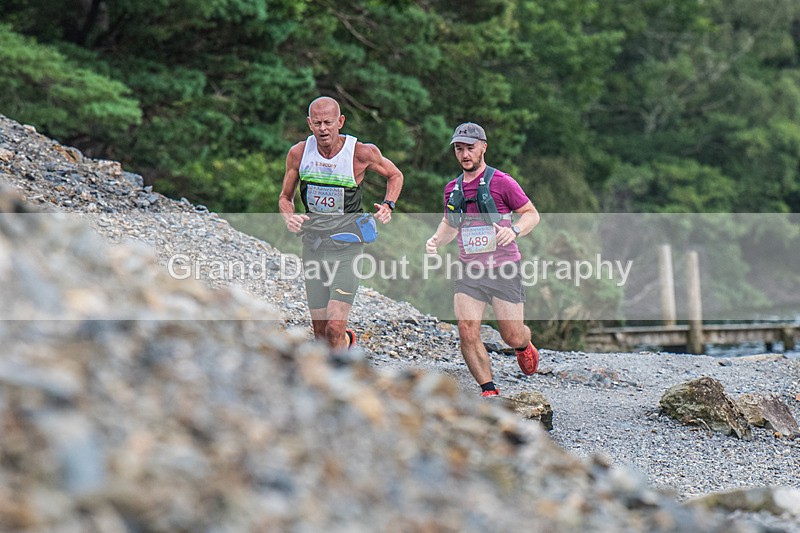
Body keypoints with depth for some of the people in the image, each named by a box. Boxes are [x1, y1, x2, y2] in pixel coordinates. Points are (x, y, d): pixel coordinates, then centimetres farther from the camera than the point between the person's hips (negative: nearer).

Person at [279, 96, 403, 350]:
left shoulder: (362, 153, -11)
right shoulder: (298, 153, -4)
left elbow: (395, 175, 9)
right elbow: (285, 198, 10)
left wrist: (388, 205, -8)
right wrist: (289, 217, -12)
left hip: (347, 247, -3)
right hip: (312, 246, 3)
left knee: (335, 328, -18)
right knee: (320, 332, 8)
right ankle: (347, 341, 42)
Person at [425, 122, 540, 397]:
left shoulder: (501, 182, -6)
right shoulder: (452, 189, 9)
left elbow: (532, 214, 0)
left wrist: (514, 230, -19)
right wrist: (436, 240, 4)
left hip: (504, 270, -4)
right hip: (469, 271, 4)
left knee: (513, 337, 1)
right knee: (467, 333, -13)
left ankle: (525, 345, 40)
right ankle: (489, 390, 0)